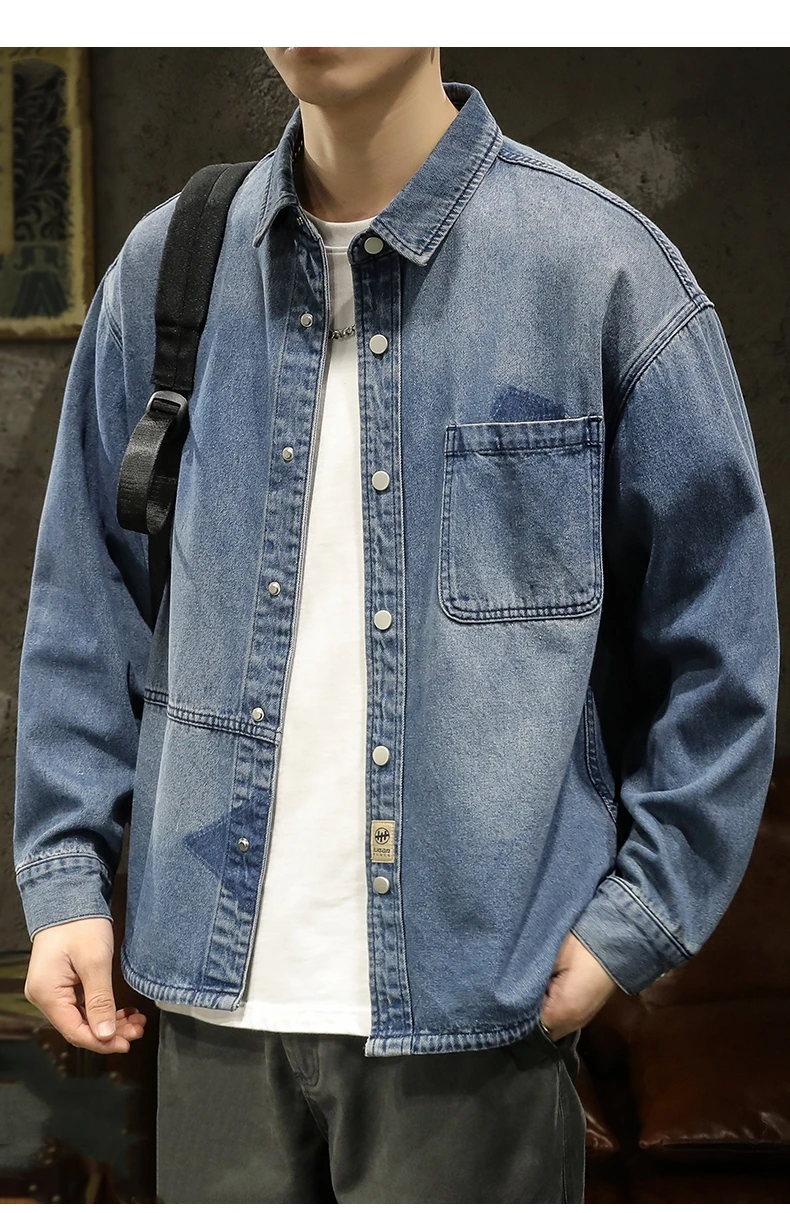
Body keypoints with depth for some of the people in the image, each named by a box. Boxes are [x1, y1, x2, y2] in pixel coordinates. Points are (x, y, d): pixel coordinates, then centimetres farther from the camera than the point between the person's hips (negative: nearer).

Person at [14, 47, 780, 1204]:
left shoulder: (601, 266, -5)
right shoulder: (166, 268, 5)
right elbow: (87, 606, 10)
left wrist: (633, 919, -5)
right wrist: (67, 876, 5)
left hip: (477, 999, -2)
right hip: (219, 989, 3)